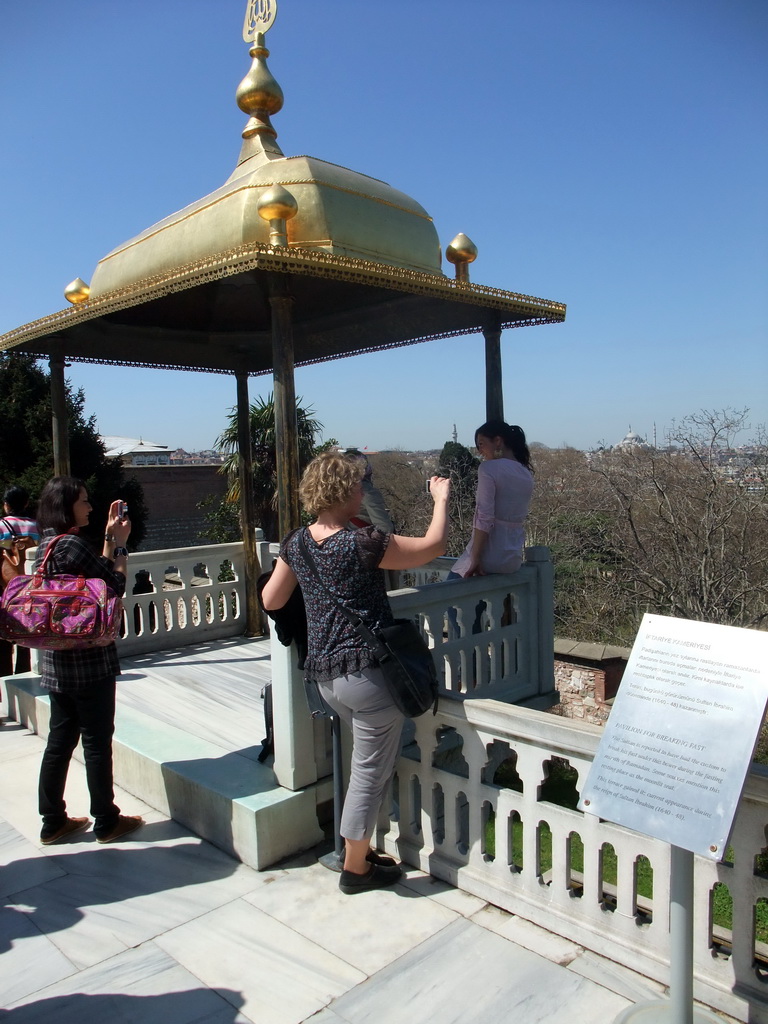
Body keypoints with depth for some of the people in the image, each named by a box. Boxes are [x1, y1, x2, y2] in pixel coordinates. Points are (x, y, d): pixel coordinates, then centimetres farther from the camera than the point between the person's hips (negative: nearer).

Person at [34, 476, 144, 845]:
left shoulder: (47, 545, 10)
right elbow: (116, 584, -12)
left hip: (56, 660, 9)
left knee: (60, 740, 16)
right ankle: (106, 822, 18)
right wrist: (119, 542, -4)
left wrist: (109, 538, 12)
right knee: (97, 742, 5)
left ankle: (53, 822, 26)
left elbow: (98, 575, 13)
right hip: (89, 661, -9)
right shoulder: (73, 545, -19)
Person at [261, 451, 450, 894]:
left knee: (369, 763, 25)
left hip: (325, 674, 8)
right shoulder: (363, 545, -18)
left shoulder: (296, 544, 1)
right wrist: (442, 499, 8)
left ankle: (360, 850, 36)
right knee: (371, 772, 9)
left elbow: (270, 600, 12)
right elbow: (433, 546, -8)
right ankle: (355, 869, 24)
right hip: (369, 671, -7)